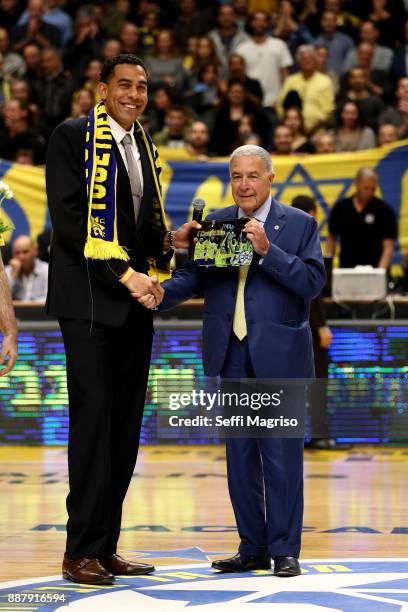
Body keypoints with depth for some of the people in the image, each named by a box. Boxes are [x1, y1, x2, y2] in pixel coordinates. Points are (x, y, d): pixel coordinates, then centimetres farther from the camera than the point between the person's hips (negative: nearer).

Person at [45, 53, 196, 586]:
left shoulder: (145, 147, 18)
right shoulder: (73, 138, -5)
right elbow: (68, 218, -13)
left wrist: (169, 240, 4)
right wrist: (124, 272, -18)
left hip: (134, 301, 7)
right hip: (89, 298, -7)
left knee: (125, 426, 7)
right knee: (93, 418, -9)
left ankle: (106, 546, 12)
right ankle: (82, 551, -4)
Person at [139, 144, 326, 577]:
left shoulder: (299, 225, 1)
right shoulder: (214, 223, 10)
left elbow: (313, 282, -10)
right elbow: (192, 278, 2)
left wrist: (266, 250, -19)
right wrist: (160, 293, -17)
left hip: (279, 357, -4)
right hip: (232, 358, 4)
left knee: (282, 454, -2)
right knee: (240, 455, 9)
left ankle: (284, 550, 6)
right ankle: (252, 549, 18)